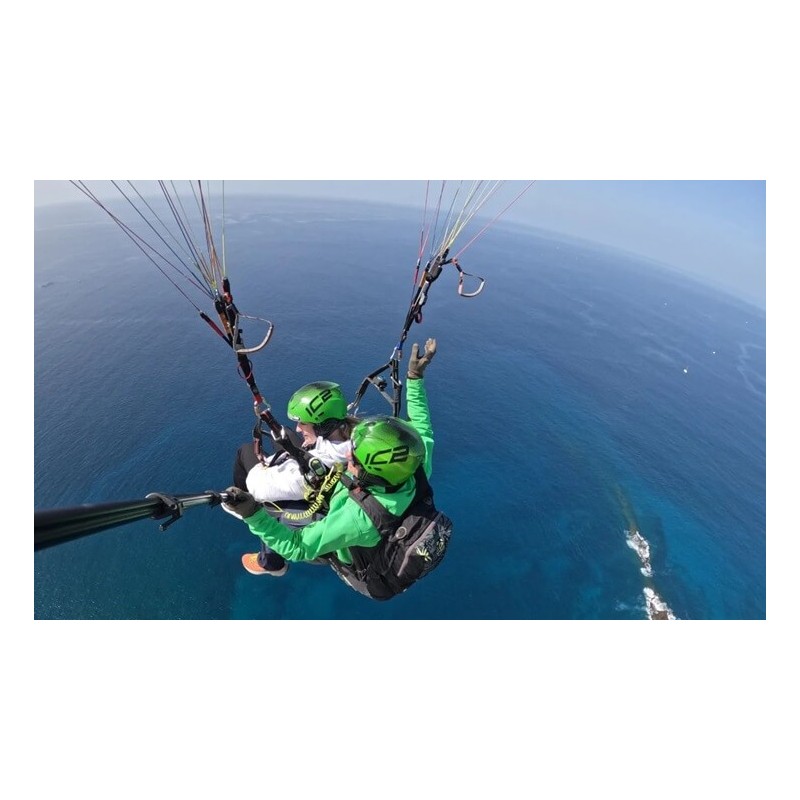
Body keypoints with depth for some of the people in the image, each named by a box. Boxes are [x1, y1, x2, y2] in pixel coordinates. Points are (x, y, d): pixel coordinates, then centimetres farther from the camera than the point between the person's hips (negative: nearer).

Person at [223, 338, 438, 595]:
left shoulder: (358, 516, -49)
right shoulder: (418, 471, -35)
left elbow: (298, 548, -35)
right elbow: (422, 430, -15)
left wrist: (253, 515, -43)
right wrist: (415, 377, -14)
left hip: (354, 561, -4)